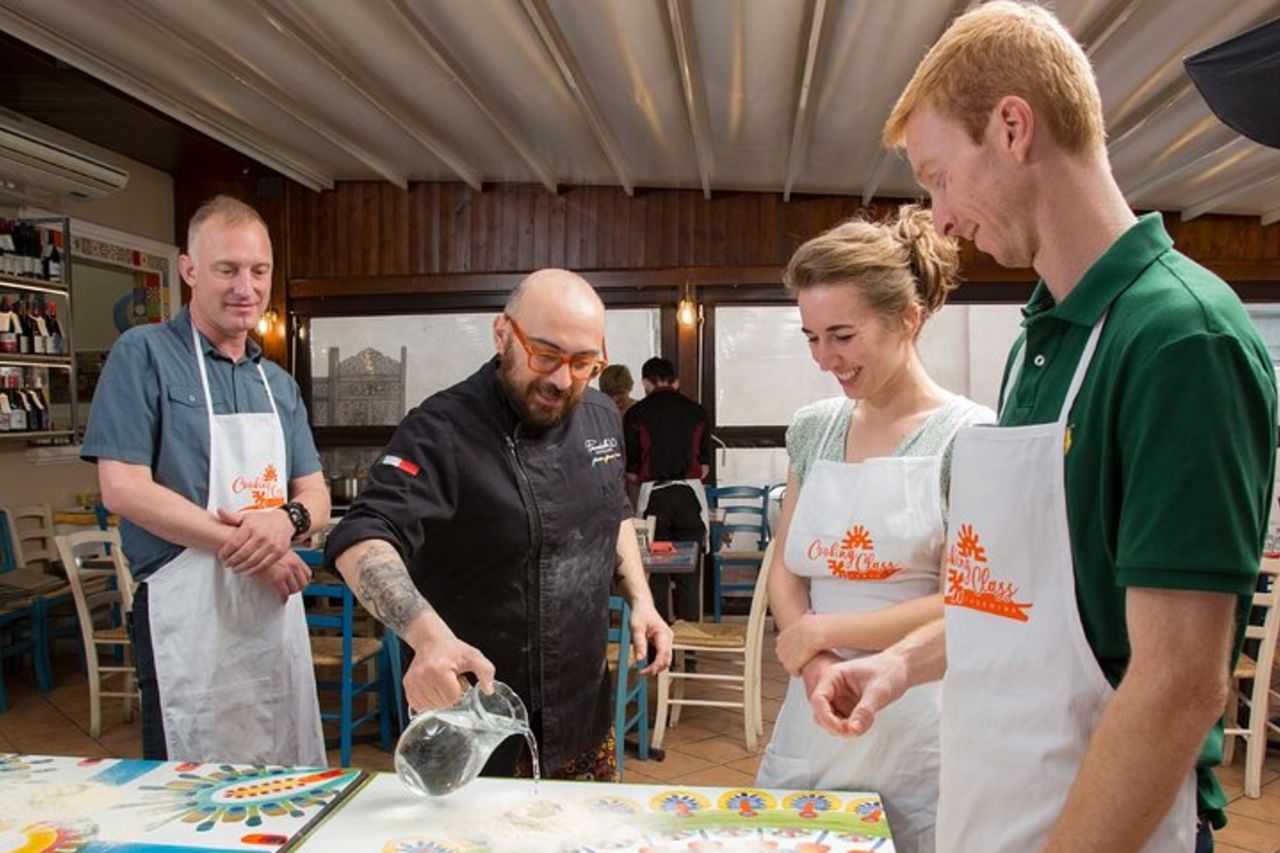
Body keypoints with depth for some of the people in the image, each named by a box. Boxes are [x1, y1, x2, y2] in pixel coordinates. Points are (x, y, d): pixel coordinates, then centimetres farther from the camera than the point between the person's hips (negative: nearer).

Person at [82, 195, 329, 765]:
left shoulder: (278, 384, 13)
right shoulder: (144, 356, -5)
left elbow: (316, 496, 10)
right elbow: (122, 489, -13)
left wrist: (288, 518, -13)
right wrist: (244, 547, -16)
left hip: (276, 611, 6)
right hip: (190, 616, -6)